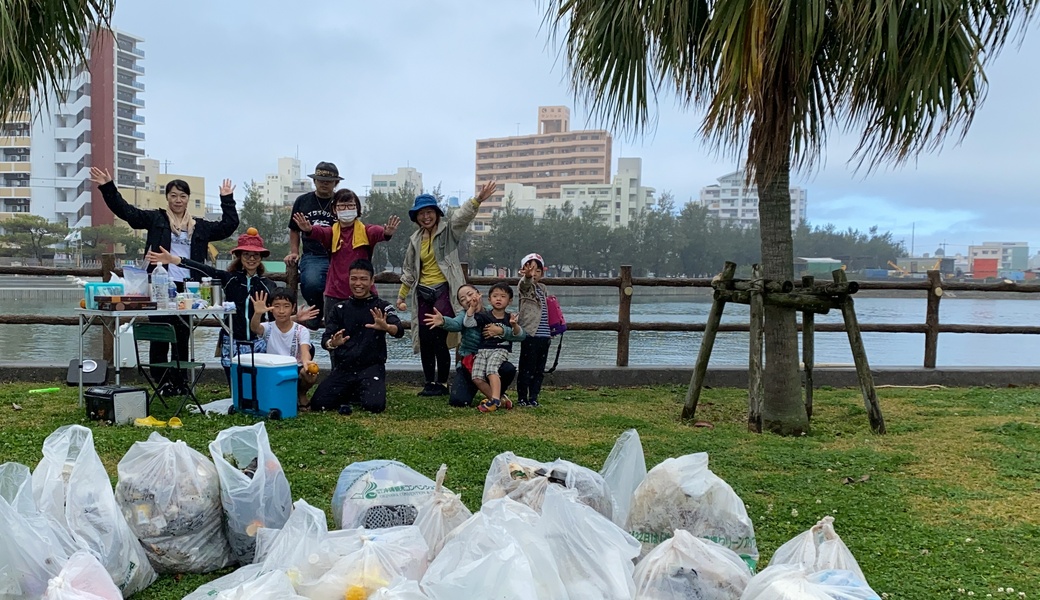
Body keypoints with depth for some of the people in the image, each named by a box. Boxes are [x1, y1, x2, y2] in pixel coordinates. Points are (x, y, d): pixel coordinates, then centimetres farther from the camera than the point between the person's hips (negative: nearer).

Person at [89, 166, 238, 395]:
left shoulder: (199, 226, 15)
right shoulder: (155, 218, 6)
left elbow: (228, 226, 18)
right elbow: (126, 211, -1)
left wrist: (227, 200, 17)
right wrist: (108, 187, -8)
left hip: (187, 289, 3)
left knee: (182, 338, 9)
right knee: (159, 337, 0)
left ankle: (180, 383, 17)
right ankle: (162, 383, 8)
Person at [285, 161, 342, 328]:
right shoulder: (303, 201, 15)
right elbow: (294, 230, 25)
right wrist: (294, 252, 12)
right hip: (312, 256, 1)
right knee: (311, 284, -30)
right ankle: (316, 309, 4)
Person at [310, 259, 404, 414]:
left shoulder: (382, 306, 0)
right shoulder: (339, 309, 8)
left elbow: (399, 331, -17)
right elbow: (325, 340, 1)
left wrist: (386, 327, -41)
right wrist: (332, 343, -25)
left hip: (372, 367, -2)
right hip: (343, 368, 2)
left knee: (375, 405, -27)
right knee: (318, 404, -15)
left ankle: (361, 394, 10)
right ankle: (348, 394, 16)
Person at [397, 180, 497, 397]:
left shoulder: (448, 230, -1)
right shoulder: (415, 239, 13)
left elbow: (462, 216, -21)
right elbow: (409, 271, 22)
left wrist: (478, 200, -40)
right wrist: (402, 296, 23)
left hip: (445, 290, -5)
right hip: (423, 293, 6)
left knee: (439, 338, -10)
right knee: (424, 340, 5)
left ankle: (442, 383, 2)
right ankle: (430, 382, 17)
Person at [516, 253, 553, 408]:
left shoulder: (543, 288, 19)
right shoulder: (525, 286, -4)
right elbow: (526, 282, -30)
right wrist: (527, 275, -50)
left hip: (544, 336, 7)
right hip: (530, 335, -7)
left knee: (539, 370, 10)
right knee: (526, 368, -2)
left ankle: (533, 398, 18)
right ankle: (522, 398, 8)